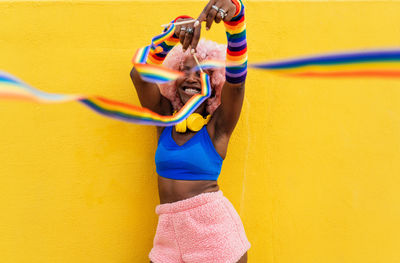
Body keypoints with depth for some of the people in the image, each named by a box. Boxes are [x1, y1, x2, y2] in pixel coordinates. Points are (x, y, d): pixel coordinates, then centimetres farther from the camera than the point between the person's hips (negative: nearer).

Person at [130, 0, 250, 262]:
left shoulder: (217, 125, -3)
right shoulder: (165, 118, 5)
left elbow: (236, 76, -19)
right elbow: (139, 74, -8)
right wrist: (174, 31, -23)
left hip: (214, 225, -3)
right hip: (170, 230, 3)